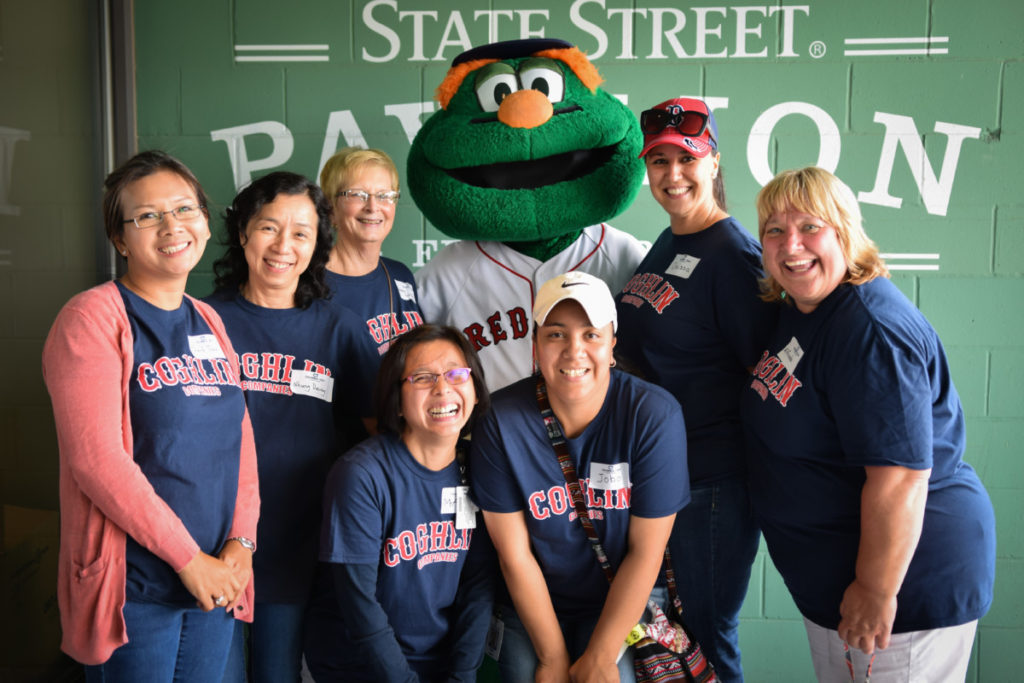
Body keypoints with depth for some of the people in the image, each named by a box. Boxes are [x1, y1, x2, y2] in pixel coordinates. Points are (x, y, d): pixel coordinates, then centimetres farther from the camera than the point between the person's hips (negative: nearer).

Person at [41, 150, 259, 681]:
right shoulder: (92, 318, -10)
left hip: (215, 578, 6)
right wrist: (189, 558, -15)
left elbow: (240, 438, 9)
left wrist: (242, 540, -5)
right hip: (133, 589, -6)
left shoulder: (208, 322, 11)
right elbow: (96, 458, -18)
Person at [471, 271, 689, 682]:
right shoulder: (501, 421, -14)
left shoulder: (655, 415, -16)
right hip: (532, 606, 1)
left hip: (625, 602, -1)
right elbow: (515, 555, -9)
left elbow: (645, 551, -12)